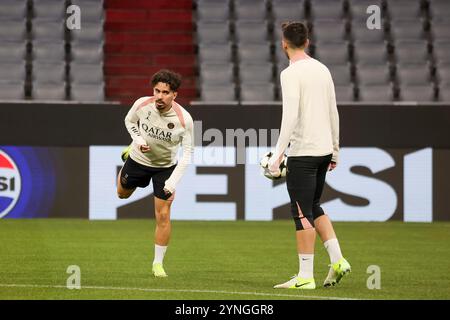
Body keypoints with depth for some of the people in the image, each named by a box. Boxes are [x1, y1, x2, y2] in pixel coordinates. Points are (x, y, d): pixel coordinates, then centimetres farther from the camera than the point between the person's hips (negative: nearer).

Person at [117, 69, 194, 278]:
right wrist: (137, 139, -20)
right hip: (138, 159, 2)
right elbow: (129, 121, 0)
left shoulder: (184, 119, -30)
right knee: (123, 193, 29)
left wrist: (173, 181, -30)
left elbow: (188, 153, -21)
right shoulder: (142, 104, -24)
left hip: (165, 167, -2)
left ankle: (158, 263, 7)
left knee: (163, 215, -8)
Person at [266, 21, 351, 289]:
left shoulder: (291, 74, -12)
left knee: (303, 213, -3)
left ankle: (305, 276, -1)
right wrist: (335, 150, 22)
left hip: (302, 152, -8)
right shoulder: (322, 70, 12)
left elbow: (290, 116, -20)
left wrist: (278, 154, -19)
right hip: (324, 149, 8)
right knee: (314, 207, 20)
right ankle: (337, 260, 10)